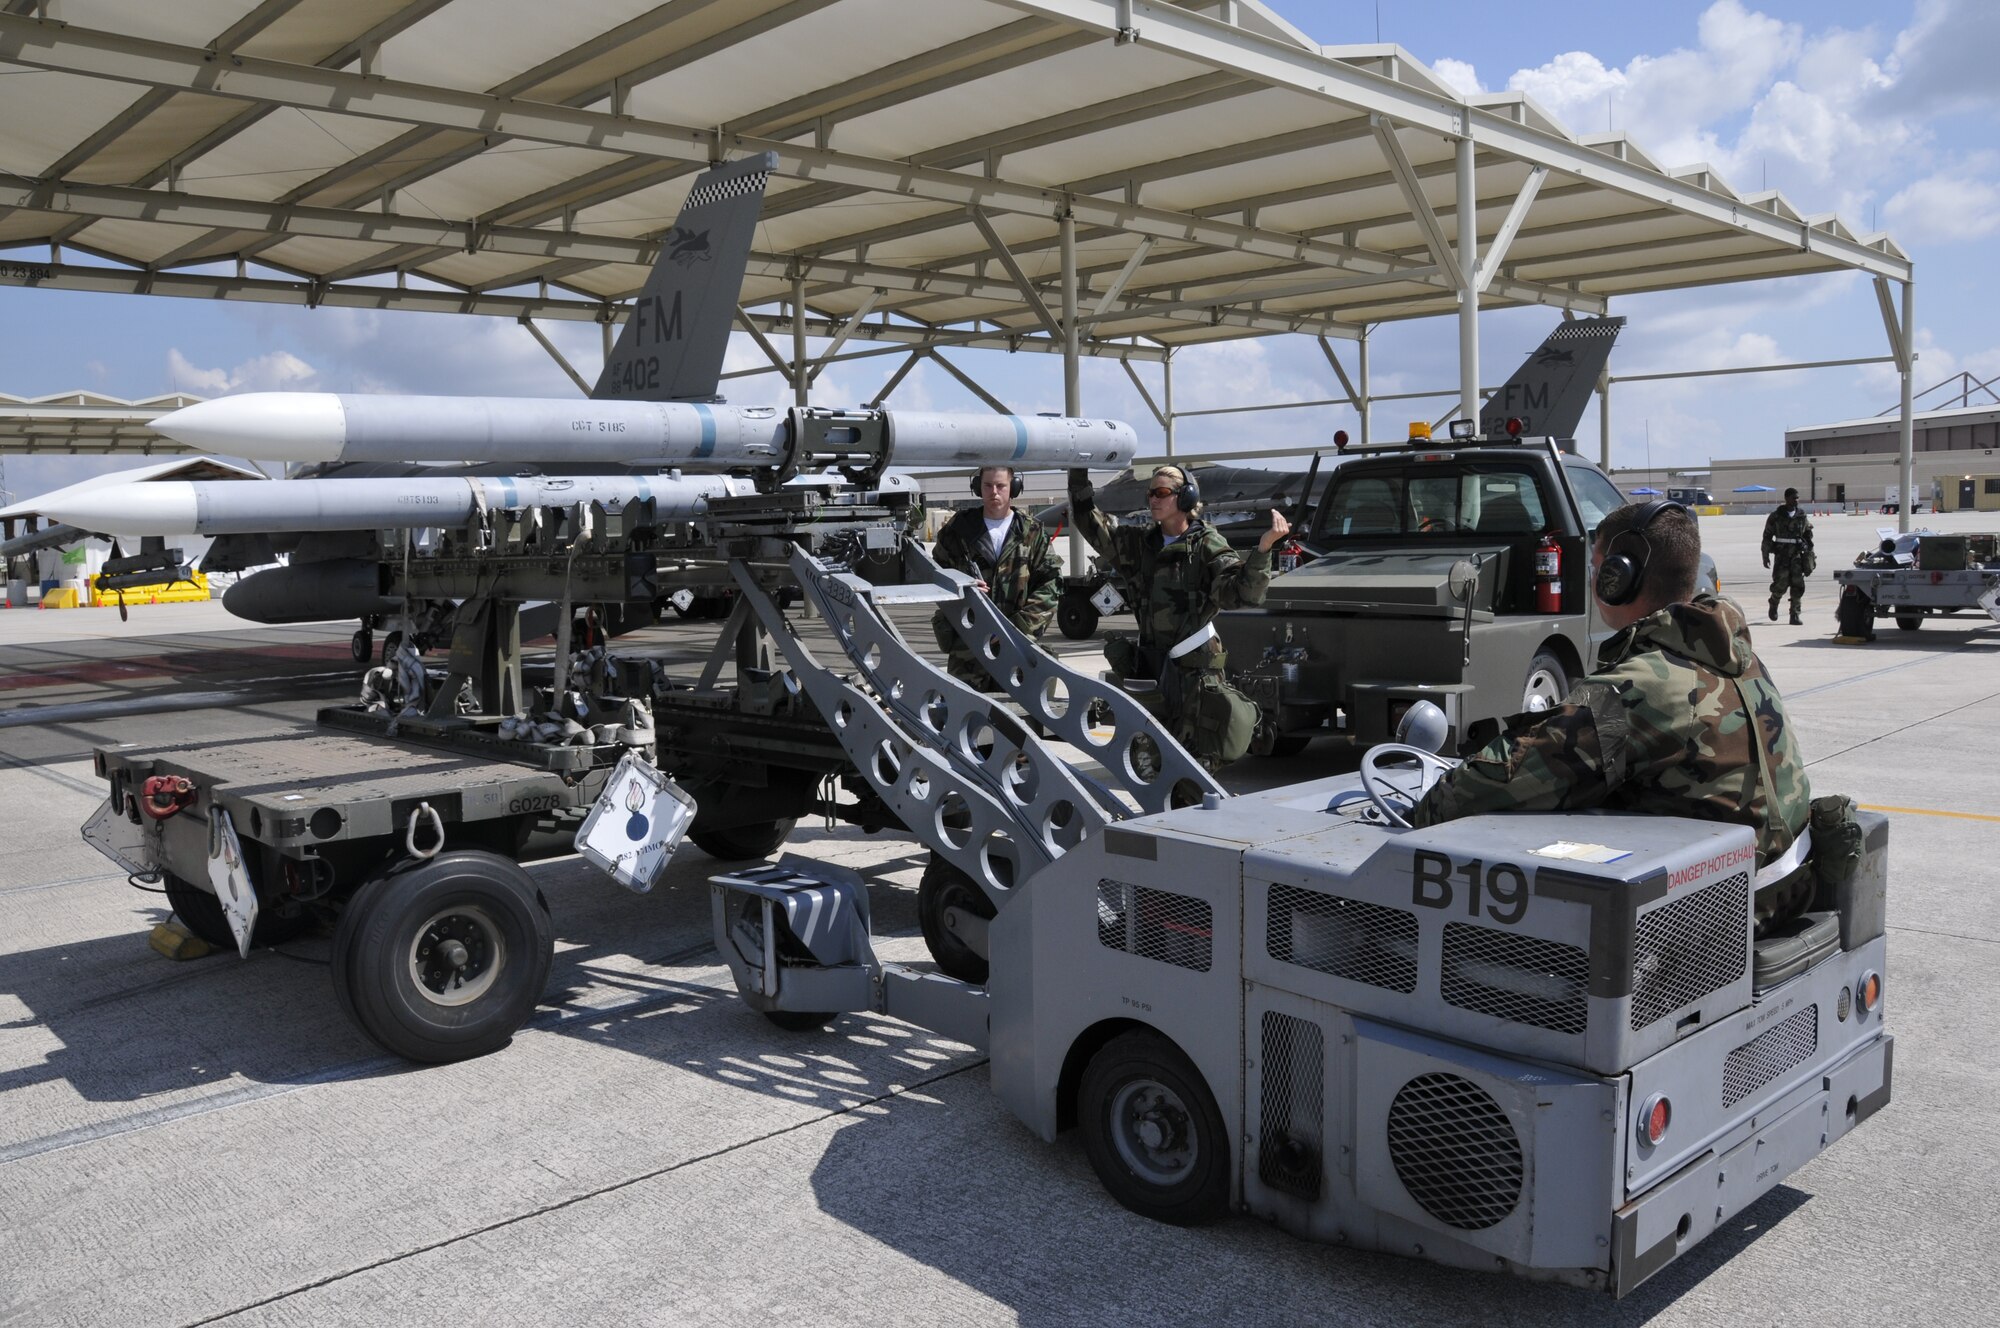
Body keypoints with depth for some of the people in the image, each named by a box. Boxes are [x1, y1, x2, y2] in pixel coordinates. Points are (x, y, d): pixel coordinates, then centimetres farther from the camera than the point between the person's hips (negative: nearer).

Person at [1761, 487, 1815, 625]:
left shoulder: (1802, 516, 8)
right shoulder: (1776, 516, 1)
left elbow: (1808, 536, 15)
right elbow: (1767, 536, 4)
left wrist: (1810, 555, 14)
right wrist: (1765, 556, 0)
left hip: (1798, 555, 2)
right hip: (1782, 555, -2)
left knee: (1798, 585, -4)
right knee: (1781, 583, -10)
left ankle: (1795, 615, 1)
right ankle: (1774, 603, 21)